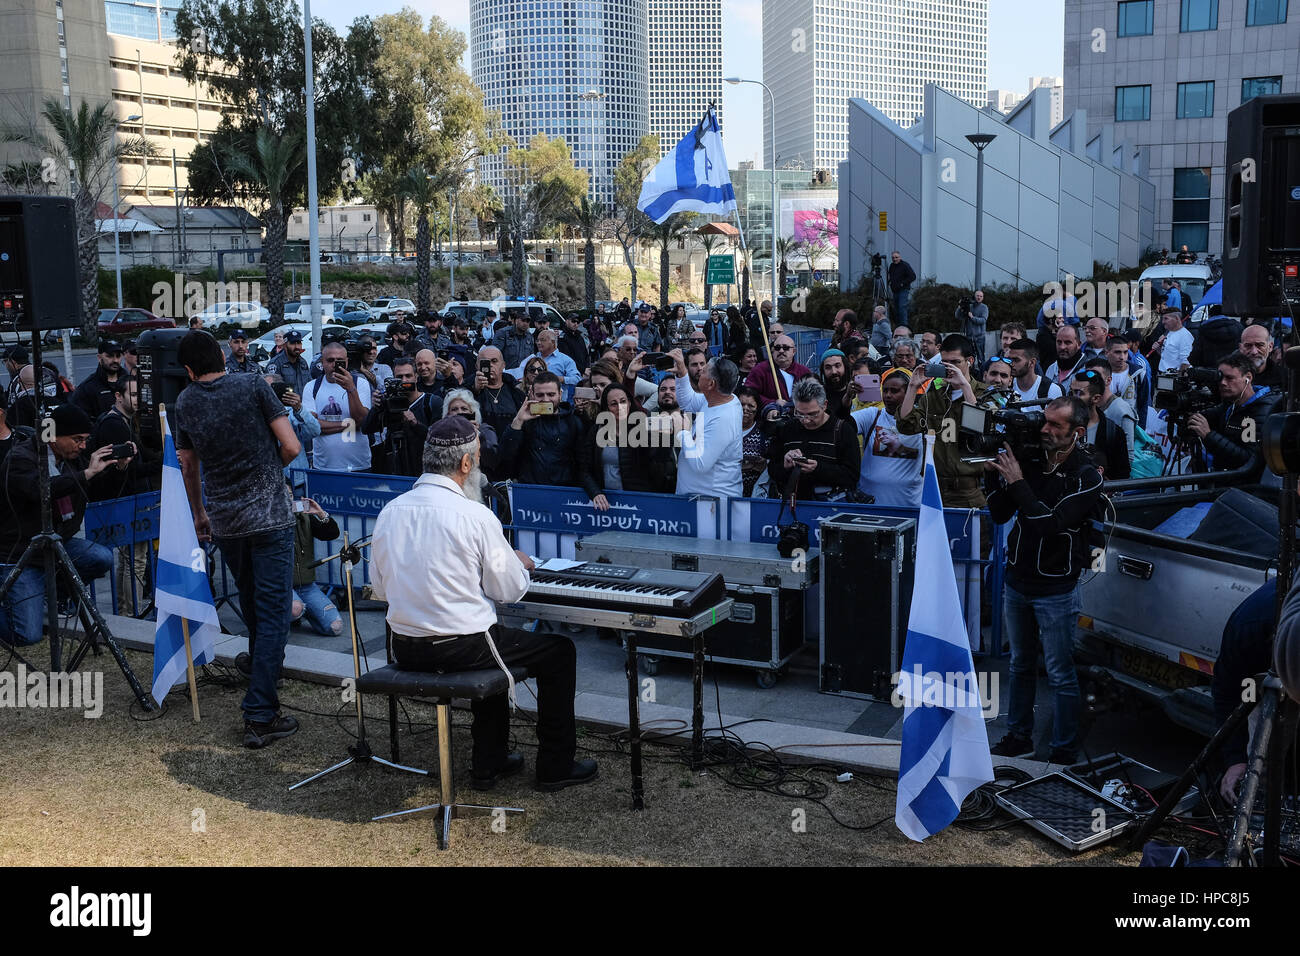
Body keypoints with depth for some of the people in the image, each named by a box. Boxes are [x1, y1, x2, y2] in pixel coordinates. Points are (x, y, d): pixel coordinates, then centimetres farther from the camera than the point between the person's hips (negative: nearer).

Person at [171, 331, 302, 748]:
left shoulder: (185, 402, 4)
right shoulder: (254, 386, -7)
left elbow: (188, 466, 16)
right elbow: (291, 447, -10)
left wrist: (199, 514, 31)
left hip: (224, 521, 4)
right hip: (269, 516, -4)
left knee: (251, 609, 23)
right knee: (273, 613, -4)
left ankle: (262, 675, 41)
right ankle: (259, 716, -8)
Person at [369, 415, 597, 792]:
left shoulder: (389, 512, 0)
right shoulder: (475, 516, -17)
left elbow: (380, 589, 11)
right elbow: (510, 590, -9)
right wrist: (519, 563, 14)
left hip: (405, 649, 7)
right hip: (461, 646, -7)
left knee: (492, 645, 35)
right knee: (560, 650, 13)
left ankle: (489, 762, 37)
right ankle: (555, 767, 20)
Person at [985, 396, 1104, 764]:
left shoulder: (1086, 478, -14)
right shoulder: (1029, 460, 0)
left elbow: (1052, 525, -26)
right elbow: (1000, 515, 3)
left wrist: (1017, 482, -25)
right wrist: (994, 475, -12)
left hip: (1056, 590, -5)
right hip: (1017, 581, 5)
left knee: (1060, 675, 2)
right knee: (1021, 665, 18)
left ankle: (1064, 751, 13)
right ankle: (1019, 736, 32)